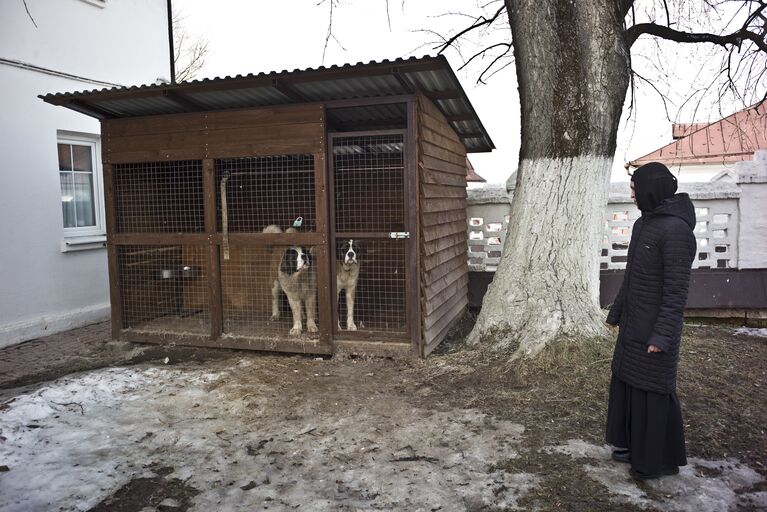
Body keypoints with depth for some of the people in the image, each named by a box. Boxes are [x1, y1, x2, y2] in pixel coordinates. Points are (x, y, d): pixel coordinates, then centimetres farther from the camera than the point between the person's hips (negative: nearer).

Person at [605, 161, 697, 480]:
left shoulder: (675, 229, -19)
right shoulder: (643, 224, 8)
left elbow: (677, 288, -21)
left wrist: (662, 336, -22)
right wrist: (616, 312, 19)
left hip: (655, 327, -9)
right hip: (633, 323, 9)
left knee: (653, 391, 3)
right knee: (627, 383, 16)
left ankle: (660, 459, 20)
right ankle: (636, 445, 32)